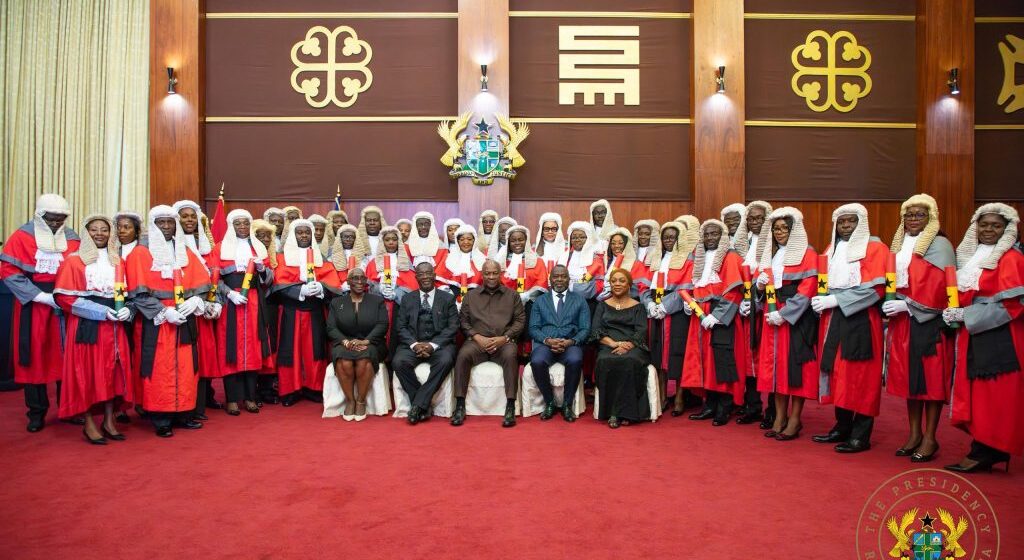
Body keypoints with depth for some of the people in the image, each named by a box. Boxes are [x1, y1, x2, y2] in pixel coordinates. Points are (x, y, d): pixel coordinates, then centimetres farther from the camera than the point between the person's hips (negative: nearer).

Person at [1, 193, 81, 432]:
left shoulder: (72, 239, 4)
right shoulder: (21, 237, -2)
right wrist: (43, 297, -14)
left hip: (65, 305, 1)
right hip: (33, 306, -1)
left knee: (65, 356, 3)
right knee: (33, 357, 3)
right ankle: (37, 412, 14)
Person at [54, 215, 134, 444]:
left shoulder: (118, 262, 14)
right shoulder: (74, 261, 1)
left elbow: (128, 293, 16)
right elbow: (64, 296, -7)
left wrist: (126, 309, -7)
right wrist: (100, 311, -16)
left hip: (114, 326, 4)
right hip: (86, 324, -4)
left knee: (112, 371, 4)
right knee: (87, 372, -2)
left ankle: (109, 421, 12)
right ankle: (89, 424, 5)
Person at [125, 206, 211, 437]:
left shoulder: (186, 253, 13)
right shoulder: (141, 253, -2)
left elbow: (201, 285, 7)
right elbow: (139, 293, -10)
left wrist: (194, 301, -13)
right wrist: (165, 312, -18)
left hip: (185, 320, 4)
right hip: (156, 322, -4)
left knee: (186, 369, 6)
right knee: (159, 370, -2)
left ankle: (182, 414, 16)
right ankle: (160, 420, 6)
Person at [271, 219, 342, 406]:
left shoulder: (321, 256, 11)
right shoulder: (283, 256, 5)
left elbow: (333, 282, 0)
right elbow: (280, 284, -7)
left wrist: (320, 287, -21)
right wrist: (301, 290, -23)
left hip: (316, 311, 2)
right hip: (291, 311, -2)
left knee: (315, 349, 1)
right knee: (291, 349, -2)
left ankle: (314, 388, 9)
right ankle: (290, 391, 3)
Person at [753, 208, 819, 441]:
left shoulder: (807, 254, -5)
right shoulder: (770, 254, 15)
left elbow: (807, 290, -12)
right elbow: (762, 286, 21)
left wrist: (784, 314, -18)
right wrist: (760, 282, -3)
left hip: (798, 317, -6)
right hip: (773, 315, 6)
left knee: (795, 363, -4)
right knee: (776, 363, 5)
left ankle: (795, 419, 3)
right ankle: (780, 416, 12)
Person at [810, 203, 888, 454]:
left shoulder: (874, 248, -2)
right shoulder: (831, 250, 17)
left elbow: (874, 288, -12)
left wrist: (835, 300, -15)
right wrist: (822, 300, 1)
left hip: (861, 320, -5)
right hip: (833, 319, 6)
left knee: (861, 376, -3)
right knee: (838, 373, 6)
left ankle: (861, 435, 3)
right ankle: (842, 427, 16)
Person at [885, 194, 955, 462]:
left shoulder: (939, 245, -5)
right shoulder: (899, 245, 15)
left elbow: (940, 286, -14)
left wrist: (907, 304, -16)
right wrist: (892, 304, 2)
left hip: (929, 321, -6)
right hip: (903, 321, 6)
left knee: (930, 377, -2)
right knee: (908, 376, 8)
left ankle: (930, 438, 7)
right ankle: (914, 434, 18)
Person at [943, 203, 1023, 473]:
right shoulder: (968, 256, 15)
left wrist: (965, 315, -15)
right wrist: (956, 314, 5)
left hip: (999, 337, -7)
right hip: (970, 335, 7)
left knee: (994, 397, -3)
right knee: (974, 395, 6)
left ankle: (986, 452, 3)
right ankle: (985, 450, 12)